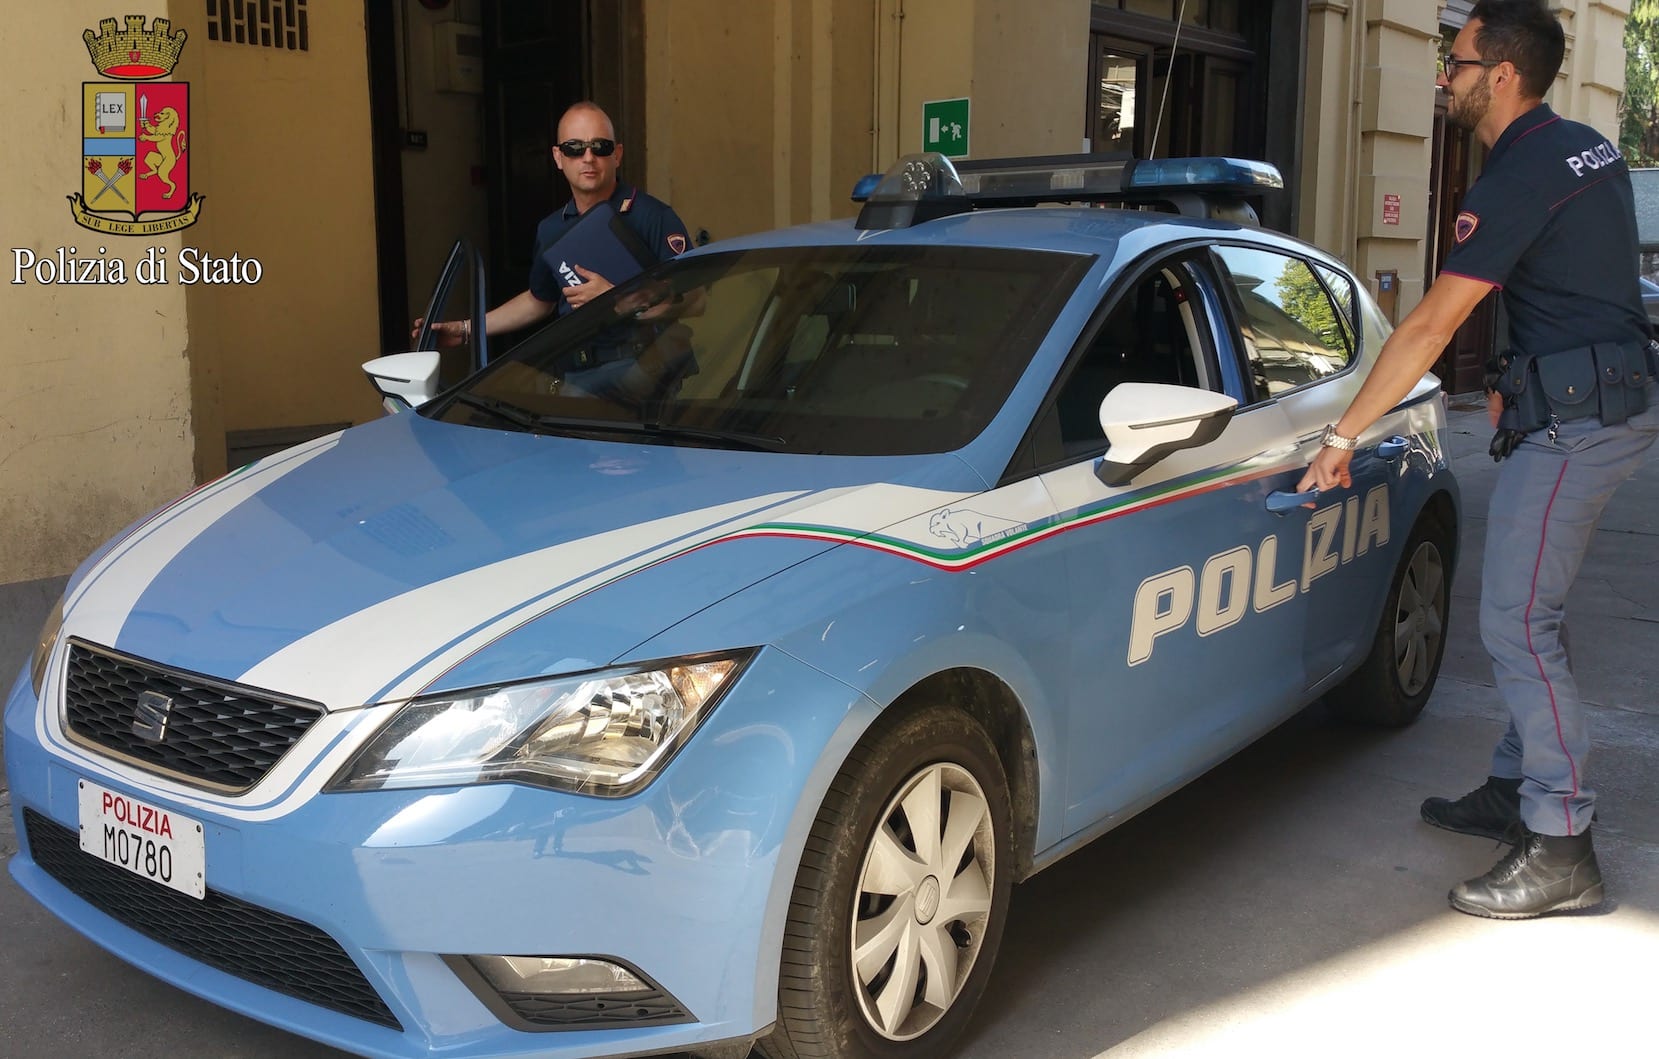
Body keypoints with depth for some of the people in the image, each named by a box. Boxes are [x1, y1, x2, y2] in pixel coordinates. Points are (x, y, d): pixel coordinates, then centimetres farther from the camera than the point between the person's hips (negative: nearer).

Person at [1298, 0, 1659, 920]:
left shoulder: (1521, 177, -16)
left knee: (1516, 624, -9)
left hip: (1572, 418, -10)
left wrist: (1343, 436, -15)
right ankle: (1515, 789, 26)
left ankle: (1561, 850, -4)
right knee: (1522, 614, 16)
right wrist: (1518, 378, 15)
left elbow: (1428, 328, -18)